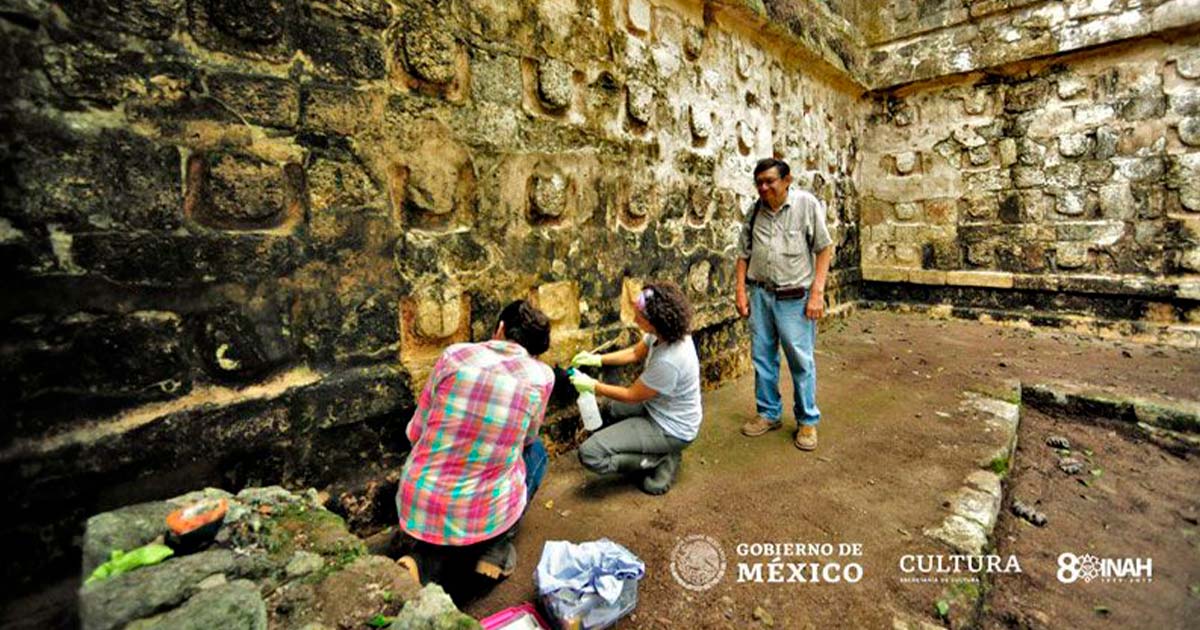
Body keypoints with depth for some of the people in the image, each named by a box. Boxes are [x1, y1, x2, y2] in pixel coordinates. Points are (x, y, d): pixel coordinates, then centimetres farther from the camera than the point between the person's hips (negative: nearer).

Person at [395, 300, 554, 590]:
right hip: (485, 516, -2)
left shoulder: (454, 355, -7)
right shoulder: (541, 376, -9)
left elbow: (415, 432, 3)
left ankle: (427, 562, 7)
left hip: (417, 507, 3)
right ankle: (496, 547, 13)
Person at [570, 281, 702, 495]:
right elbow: (635, 353, 8)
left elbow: (632, 395, -21)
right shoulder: (667, 333, -11)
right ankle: (660, 451, 16)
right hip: (660, 408, 9)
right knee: (612, 407, 32)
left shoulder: (668, 361, -36)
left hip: (671, 430, -9)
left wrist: (592, 385, -10)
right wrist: (598, 359, -2)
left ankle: (662, 461, -1)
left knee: (590, 454, -16)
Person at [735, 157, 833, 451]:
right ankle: (769, 413, 28)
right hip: (760, 295, 4)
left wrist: (817, 293, -11)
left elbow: (825, 249, -5)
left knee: (801, 361, 4)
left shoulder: (806, 203, -6)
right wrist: (741, 291, 4)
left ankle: (807, 420, 21)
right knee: (763, 358, 11)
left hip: (795, 297, -4)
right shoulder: (754, 211, 5)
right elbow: (744, 254, 11)